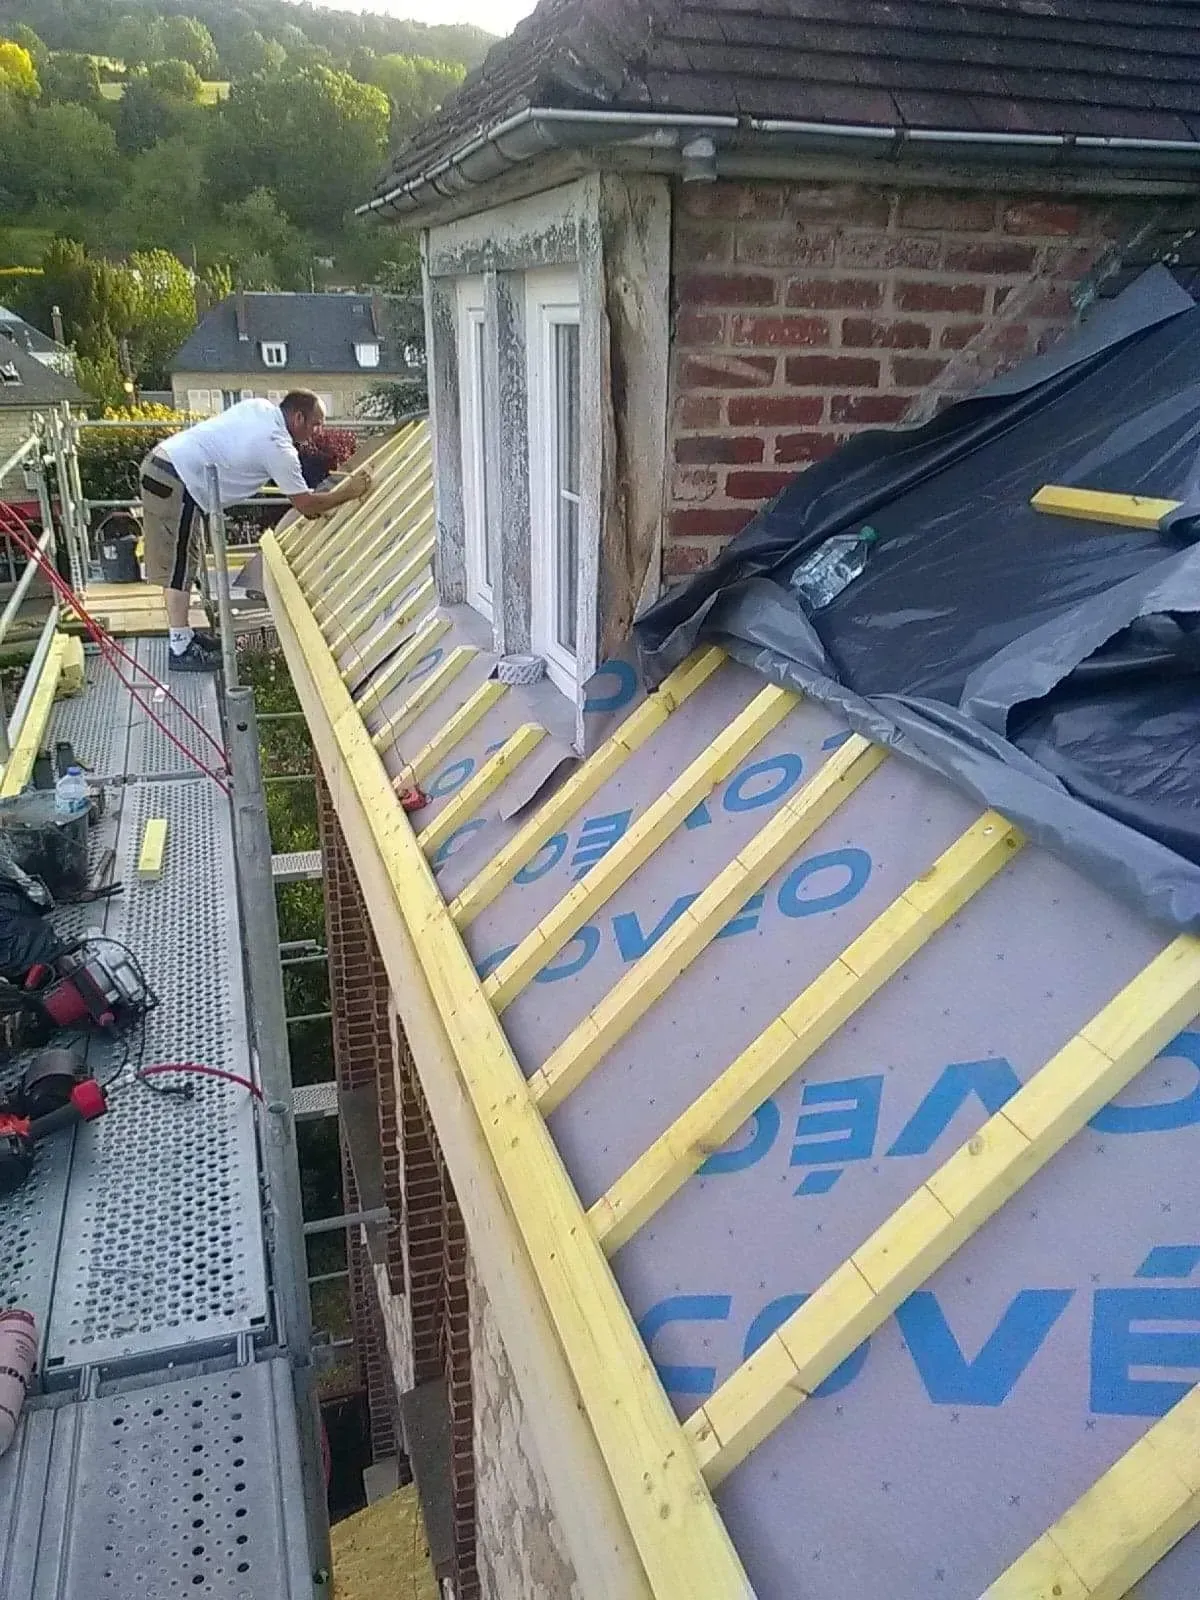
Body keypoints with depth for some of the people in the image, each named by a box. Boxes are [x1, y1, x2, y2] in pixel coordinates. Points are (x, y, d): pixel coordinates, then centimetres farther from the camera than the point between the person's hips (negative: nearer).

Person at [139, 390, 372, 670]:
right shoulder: (278, 447, -15)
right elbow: (307, 506, -10)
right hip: (175, 481, -10)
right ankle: (181, 650, 3)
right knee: (178, 566, -3)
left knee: (183, 561, 17)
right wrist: (349, 491, 2)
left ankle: (182, 633, 27)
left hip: (161, 462, 10)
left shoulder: (261, 407, 10)